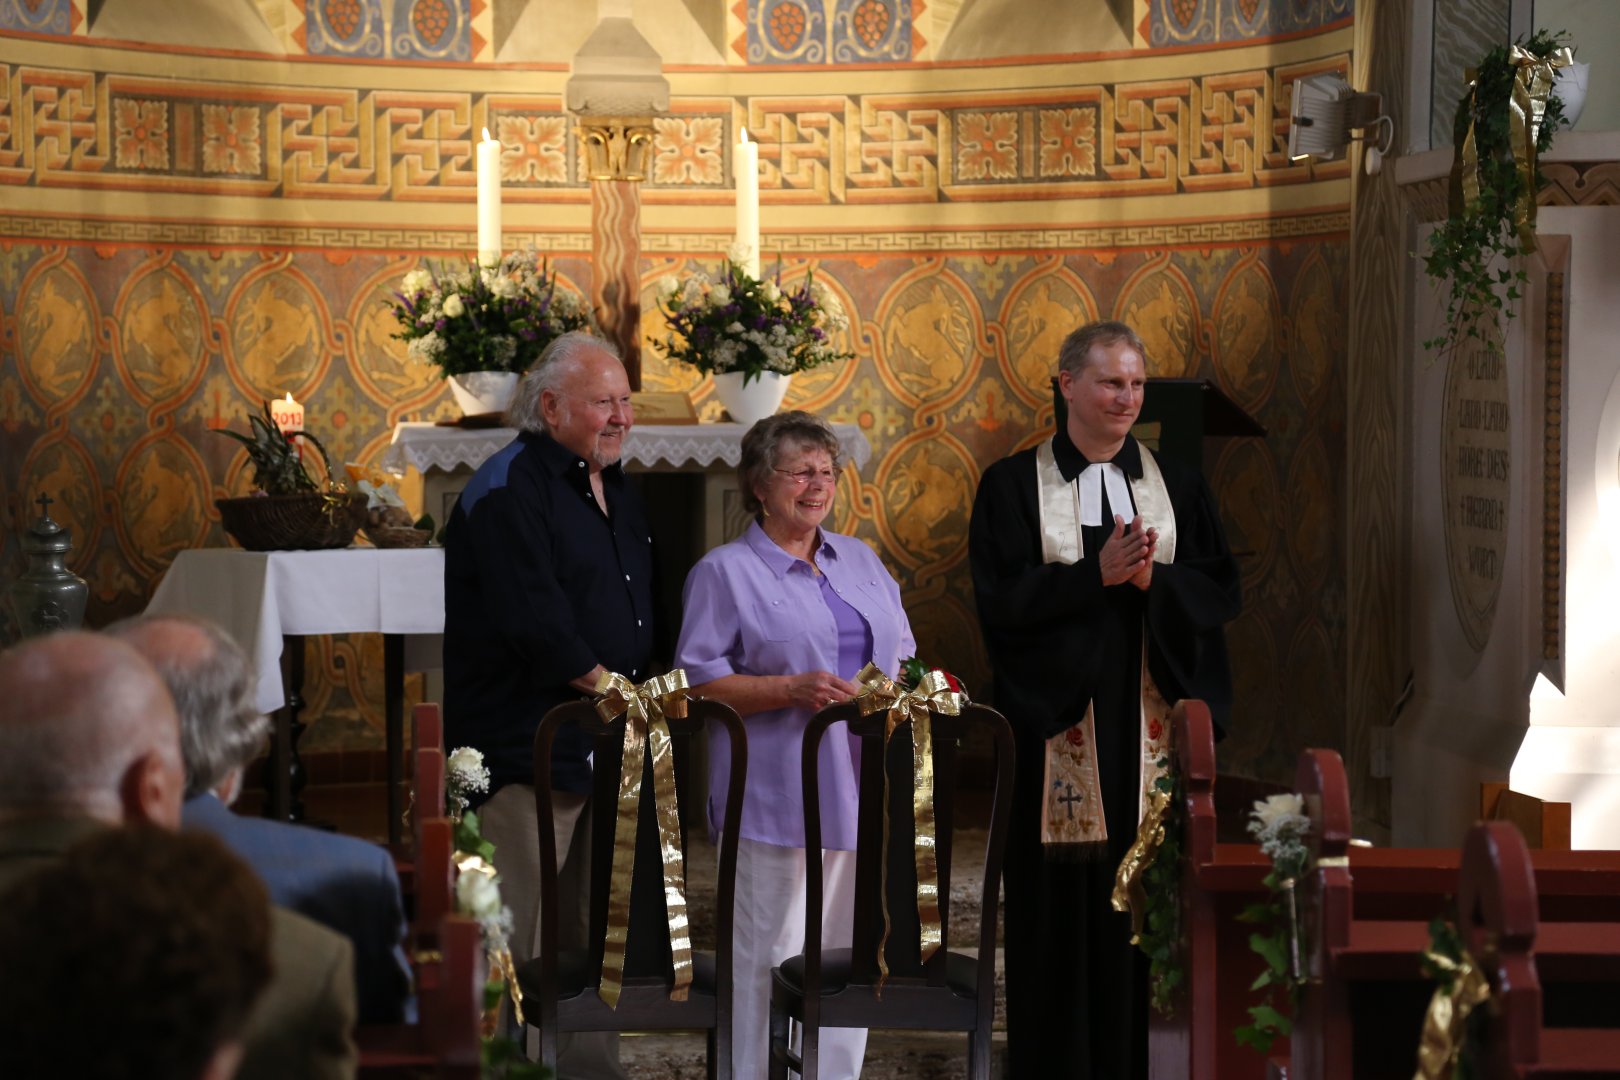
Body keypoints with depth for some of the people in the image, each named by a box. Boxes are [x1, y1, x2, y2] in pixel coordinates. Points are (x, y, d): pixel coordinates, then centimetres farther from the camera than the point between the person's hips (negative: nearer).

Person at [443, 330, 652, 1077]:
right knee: (517, 942, -8)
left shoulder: (614, 492, 17)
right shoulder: (510, 489, -12)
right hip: (529, 750, -9)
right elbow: (533, 622, -22)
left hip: (603, 746, 9)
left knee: (588, 942, 14)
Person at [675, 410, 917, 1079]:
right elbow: (699, 681, -7)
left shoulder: (860, 561, 18)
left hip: (862, 787, 6)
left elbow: (902, 649, 22)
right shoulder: (725, 572, -1)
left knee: (850, 948, 9)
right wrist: (793, 689, -18)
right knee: (773, 955, -6)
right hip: (780, 792, -6)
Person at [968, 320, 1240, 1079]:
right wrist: (1097, 572, -16)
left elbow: (1220, 590, 5)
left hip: (1150, 721, 2)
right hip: (1056, 720, -2)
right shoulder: (1014, 485, 2)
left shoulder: (1176, 486, 11)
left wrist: (1154, 578, -13)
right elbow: (999, 597, -8)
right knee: (1059, 899, -1)